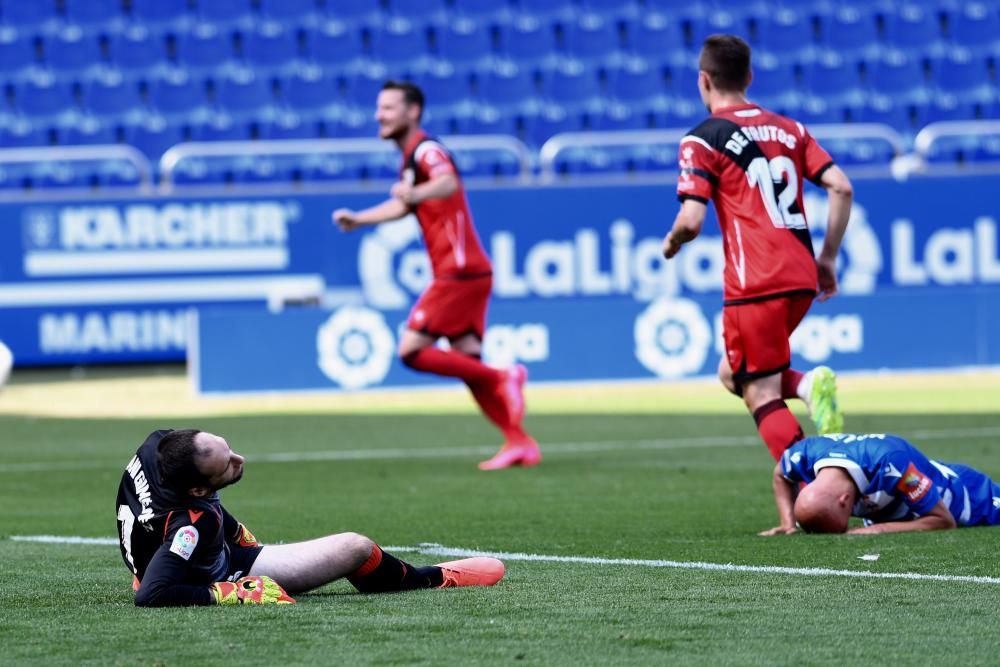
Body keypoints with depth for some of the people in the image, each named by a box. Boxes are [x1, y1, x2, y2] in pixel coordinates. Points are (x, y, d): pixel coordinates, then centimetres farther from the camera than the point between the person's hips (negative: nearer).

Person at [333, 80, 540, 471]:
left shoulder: (426, 150, -13)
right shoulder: (410, 158, 18)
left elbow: (448, 182, -37)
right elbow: (403, 205, 37)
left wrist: (416, 193, -57)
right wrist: (358, 219, 30)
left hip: (459, 273, -10)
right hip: (463, 273, 10)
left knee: (411, 350, -12)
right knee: (467, 363, 5)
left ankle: (502, 379, -13)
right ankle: (520, 443, 2)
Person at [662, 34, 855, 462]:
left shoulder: (703, 141, -3)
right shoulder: (789, 129, 15)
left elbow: (692, 221, -12)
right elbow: (841, 188, 7)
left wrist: (672, 243, 11)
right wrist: (828, 259, 14)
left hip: (755, 285, -7)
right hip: (802, 279, 7)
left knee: (761, 394, -1)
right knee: (734, 374, 21)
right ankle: (809, 384, -7)